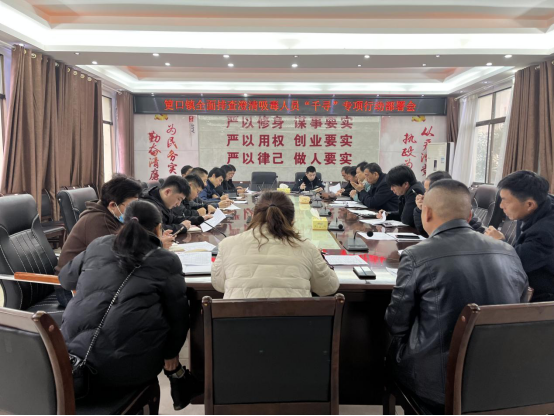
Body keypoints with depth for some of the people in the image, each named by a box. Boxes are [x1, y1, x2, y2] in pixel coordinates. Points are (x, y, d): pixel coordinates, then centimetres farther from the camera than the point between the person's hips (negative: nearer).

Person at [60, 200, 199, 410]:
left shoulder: (98, 245, 11)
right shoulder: (167, 261, 0)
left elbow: (66, 279, 27)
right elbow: (178, 315, 4)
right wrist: (171, 354, 19)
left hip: (73, 353, 5)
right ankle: (177, 377, 28)